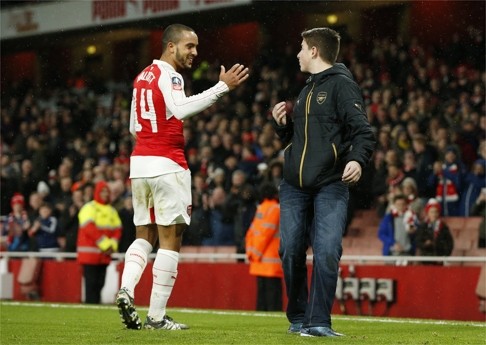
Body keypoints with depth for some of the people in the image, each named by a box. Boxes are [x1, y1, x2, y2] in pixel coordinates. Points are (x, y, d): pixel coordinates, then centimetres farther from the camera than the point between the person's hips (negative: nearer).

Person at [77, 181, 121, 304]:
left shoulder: (112, 210, 17)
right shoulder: (89, 208, -6)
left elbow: (117, 229, 14)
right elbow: (90, 228, -16)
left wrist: (112, 245, -4)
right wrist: (105, 244, -16)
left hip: (105, 254, 7)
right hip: (90, 253, -7)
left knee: (100, 284, 6)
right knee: (91, 283, -11)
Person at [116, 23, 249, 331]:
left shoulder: (143, 76, 18)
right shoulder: (169, 76, -9)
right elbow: (180, 109, -29)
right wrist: (222, 87, -32)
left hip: (139, 162, 8)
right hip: (166, 164, -8)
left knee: (145, 235, 15)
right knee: (170, 239, -3)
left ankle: (126, 290, -9)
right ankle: (157, 316, -5)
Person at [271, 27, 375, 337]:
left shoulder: (341, 85, -4)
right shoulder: (307, 91, 21)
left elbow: (363, 131, -13)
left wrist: (357, 159, -31)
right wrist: (281, 123, 9)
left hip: (330, 187, -7)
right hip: (294, 187, 7)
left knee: (327, 252, -16)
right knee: (291, 251, 3)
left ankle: (319, 322, -12)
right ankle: (298, 318, 16)